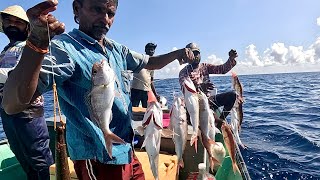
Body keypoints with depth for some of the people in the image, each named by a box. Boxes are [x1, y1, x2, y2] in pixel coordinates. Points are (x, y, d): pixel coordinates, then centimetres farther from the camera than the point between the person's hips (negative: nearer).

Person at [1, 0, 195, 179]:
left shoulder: (117, 50, 5)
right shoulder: (65, 48, -17)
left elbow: (149, 62, 18)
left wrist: (178, 53, 1)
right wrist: (37, 42, -43)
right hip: (98, 158, -7)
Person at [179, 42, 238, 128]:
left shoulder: (205, 66, 9)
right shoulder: (184, 72, -6)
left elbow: (222, 69, 0)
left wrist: (231, 59, -19)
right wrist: (200, 87, -40)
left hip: (209, 99, 5)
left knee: (232, 95, -12)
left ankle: (221, 120, -2)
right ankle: (220, 121, -13)